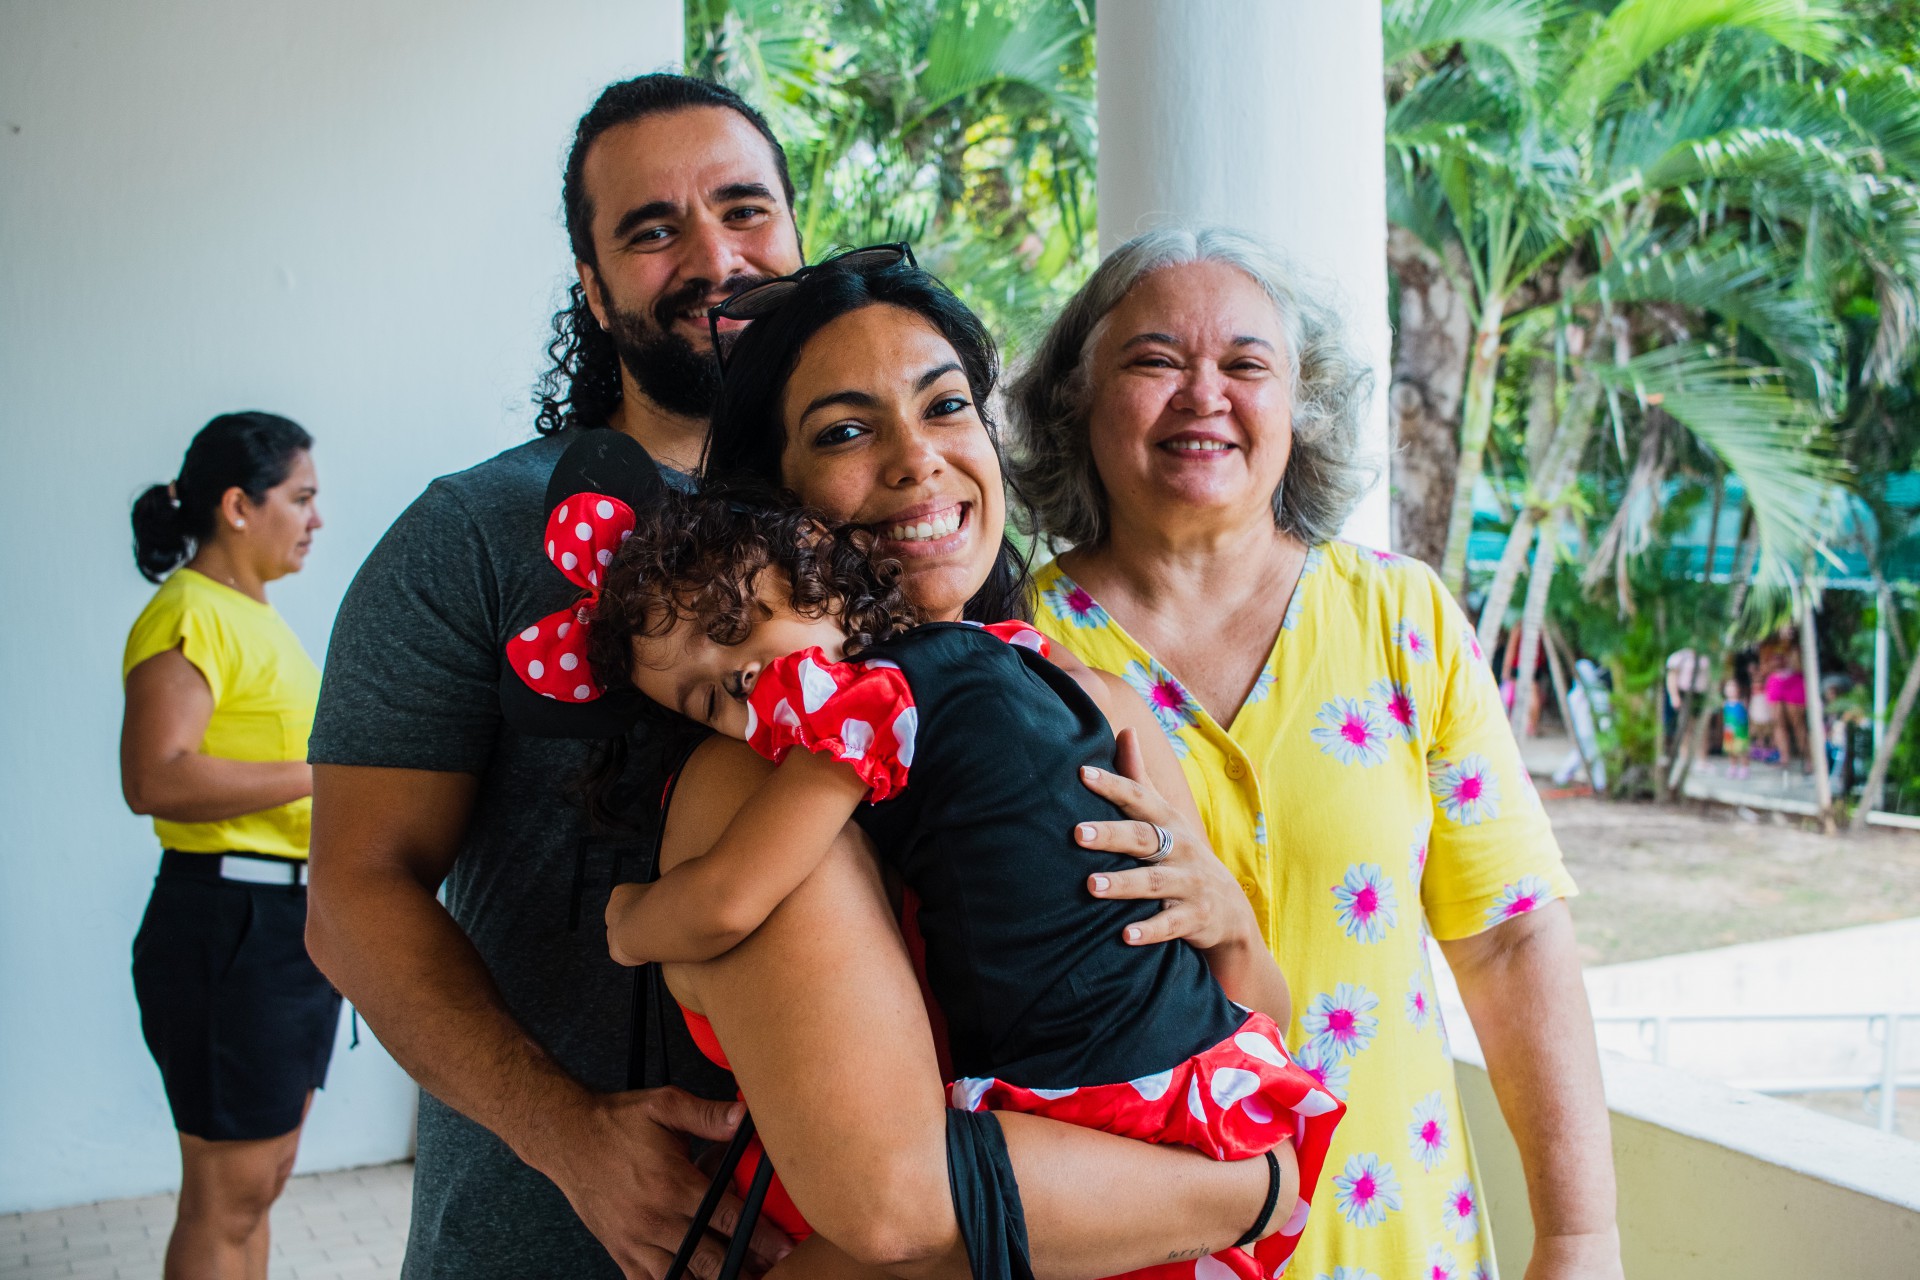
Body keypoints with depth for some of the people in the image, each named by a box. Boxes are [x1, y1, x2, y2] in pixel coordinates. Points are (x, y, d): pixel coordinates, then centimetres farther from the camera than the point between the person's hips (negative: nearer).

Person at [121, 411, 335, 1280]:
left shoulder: (255, 614, 18)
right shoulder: (190, 614, -14)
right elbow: (155, 780, -26)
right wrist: (323, 773, -25)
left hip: (298, 915, 10)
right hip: (231, 920, -10)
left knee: (264, 1171, 16)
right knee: (228, 1192, -2)